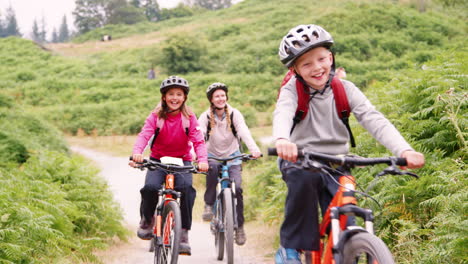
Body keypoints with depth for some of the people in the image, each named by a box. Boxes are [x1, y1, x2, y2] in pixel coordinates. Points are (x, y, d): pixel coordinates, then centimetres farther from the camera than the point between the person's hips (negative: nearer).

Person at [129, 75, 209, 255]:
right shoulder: (156, 116, -6)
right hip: (158, 160, 0)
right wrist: (137, 152, -42)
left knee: (186, 187, -29)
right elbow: (144, 135, -20)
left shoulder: (189, 117, -5)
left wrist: (202, 160, -35)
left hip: (182, 161, 0)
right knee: (150, 187, -27)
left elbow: (198, 140, -15)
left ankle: (183, 233, -18)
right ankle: (147, 219, 6)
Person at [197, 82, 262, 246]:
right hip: (213, 156, 0)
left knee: (237, 188, -17)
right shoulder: (206, 116, -9)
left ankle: (239, 226, 1)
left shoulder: (234, 114, -9)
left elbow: (244, 131, -25)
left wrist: (254, 148, -44)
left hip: (232, 156, 1)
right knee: (212, 168, -36)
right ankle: (209, 205, -20)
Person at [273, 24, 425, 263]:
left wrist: (404, 150, -36)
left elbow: (374, 119, -18)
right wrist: (282, 140, -59)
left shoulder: (345, 89, -5)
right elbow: (282, 114, -33)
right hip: (300, 161, -2)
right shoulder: (292, 90, -11)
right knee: (304, 179, -36)